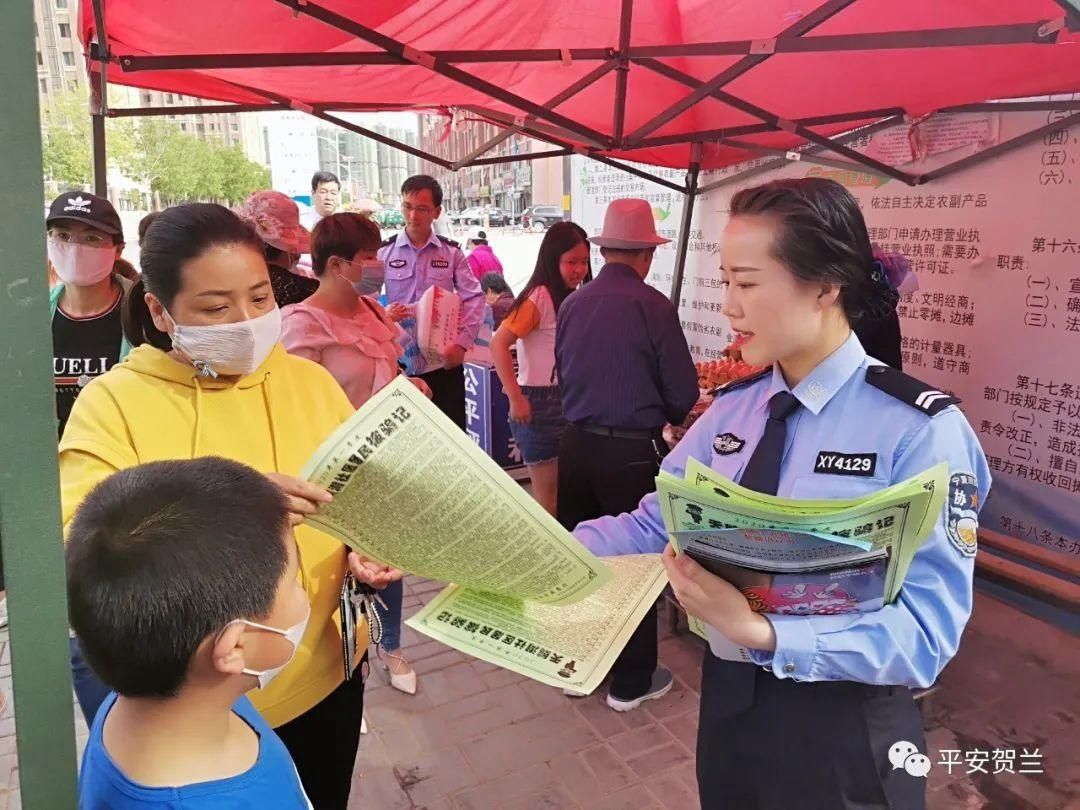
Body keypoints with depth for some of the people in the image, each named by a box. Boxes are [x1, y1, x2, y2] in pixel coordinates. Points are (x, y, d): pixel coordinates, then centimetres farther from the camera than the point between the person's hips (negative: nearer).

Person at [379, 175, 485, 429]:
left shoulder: (451, 252, 4)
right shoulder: (384, 252, 3)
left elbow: (474, 298, -2)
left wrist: (462, 343, -14)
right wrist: (384, 315, -20)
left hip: (444, 360, 0)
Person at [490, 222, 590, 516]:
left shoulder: (573, 297, 8)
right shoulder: (539, 297, -15)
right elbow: (498, 344, -21)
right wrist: (515, 398, -23)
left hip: (567, 401, 8)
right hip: (540, 403, -8)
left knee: (564, 489, 17)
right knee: (547, 494, 1)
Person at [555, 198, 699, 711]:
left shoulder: (572, 304, 1)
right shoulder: (652, 306, -13)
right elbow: (683, 393, -9)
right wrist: (665, 415, 12)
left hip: (577, 445, 5)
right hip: (632, 452, -5)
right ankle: (631, 681, 24)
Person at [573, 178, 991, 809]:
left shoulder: (922, 431, -18)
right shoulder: (732, 408, 0)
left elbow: (927, 634, -23)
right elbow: (652, 526, -2)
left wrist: (762, 633, -34)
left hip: (844, 732, -5)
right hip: (729, 701, 5)